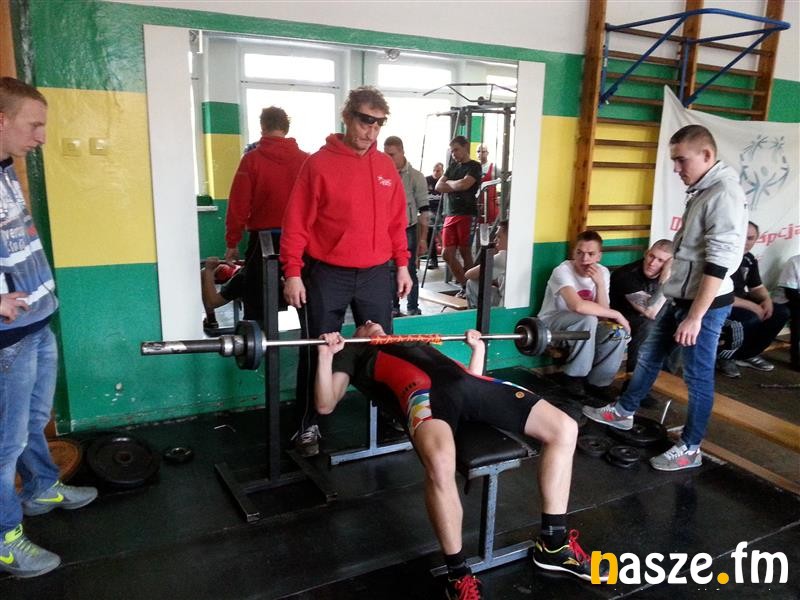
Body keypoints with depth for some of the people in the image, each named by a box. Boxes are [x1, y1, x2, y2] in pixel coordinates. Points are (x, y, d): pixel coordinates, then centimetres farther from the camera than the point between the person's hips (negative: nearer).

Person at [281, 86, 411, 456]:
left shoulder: (386, 166, 7)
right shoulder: (319, 163, -7)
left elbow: (396, 221, 12)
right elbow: (297, 222, -8)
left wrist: (402, 264, 10)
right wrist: (293, 273, -13)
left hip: (376, 274, 4)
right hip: (327, 275, -4)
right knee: (318, 352, 5)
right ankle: (308, 427, 19)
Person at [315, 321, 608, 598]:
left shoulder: (416, 343, 42)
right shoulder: (354, 353, 28)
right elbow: (325, 405, 11)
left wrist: (478, 347, 38)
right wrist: (326, 354, 2)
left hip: (467, 382, 6)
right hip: (423, 389, -6)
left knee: (564, 428, -5)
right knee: (440, 462, -40)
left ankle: (553, 544, 6)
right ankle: (458, 573, -17)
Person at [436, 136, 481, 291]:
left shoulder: (474, 166, 1)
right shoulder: (453, 166, 21)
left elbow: (464, 184, -16)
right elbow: (439, 186, 10)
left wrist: (449, 183, 2)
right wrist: (456, 186, -3)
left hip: (466, 214, -6)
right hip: (450, 214, 7)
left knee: (464, 251, -3)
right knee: (447, 254, 2)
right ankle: (465, 286, 13)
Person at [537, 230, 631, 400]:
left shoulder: (602, 272, -5)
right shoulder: (563, 271, -24)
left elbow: (603, 315, -12)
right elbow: (578, 306, -42)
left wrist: (600, 284, -25)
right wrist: (616, 314, -31)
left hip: (583, 328, 6)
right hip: (551, 325, -5)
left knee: (619, 332, -21)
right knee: (588, 320, -34)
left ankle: (596, 382, -2)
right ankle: (574, 377, -16)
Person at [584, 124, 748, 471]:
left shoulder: (724, 194, -19)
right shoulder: (700, 191, 10)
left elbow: (718, 264, -24)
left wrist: (695, 317, -25)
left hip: (705, 303, -9)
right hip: (680, 298, 9)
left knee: (698, 376, 3)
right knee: (649, 355, 19)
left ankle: (690, 448, 18)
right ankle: (624, 412, 36)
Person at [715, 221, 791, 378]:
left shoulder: (749, 259, 5)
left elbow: (757, 287, 19)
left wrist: (767, 299, -6)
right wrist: (752, 306, -24)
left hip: (740, 304, 9)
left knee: (781, 312, 2)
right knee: (752, 318, -32)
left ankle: (747, 355, 9)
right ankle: (723, 357, -10)